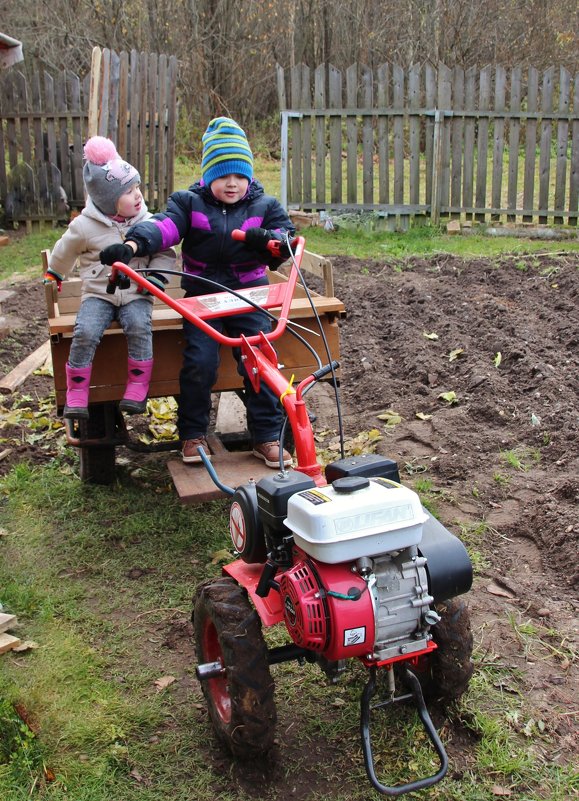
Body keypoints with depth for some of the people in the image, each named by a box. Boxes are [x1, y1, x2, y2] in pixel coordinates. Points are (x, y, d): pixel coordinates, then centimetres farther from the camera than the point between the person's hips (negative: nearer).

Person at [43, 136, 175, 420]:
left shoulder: (148, 222, 1)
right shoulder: (85, 226, -3)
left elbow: (165, 252, 7)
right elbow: (63, 253, 15)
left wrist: (157, 276, -10)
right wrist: (52, 276, 28)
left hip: (135, 295, 0)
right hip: (98, 294, 0)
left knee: (139, 327, -30)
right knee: (85, 332, -26)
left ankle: (137, 389, -17)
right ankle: (76, 392, -12)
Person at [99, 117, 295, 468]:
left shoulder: (265, 206, 7)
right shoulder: (189, 203, 2)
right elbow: (163, 226, -16)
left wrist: (268, 240, -23)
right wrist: (133, 244, -36)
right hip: (202, 297, -1)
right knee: (199, 361, -15)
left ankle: (268, 437, 2)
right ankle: (193, 433, 6)